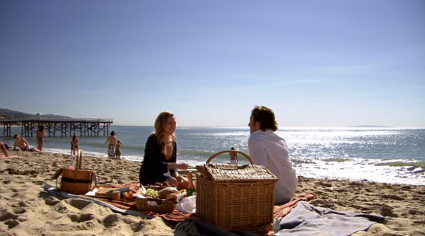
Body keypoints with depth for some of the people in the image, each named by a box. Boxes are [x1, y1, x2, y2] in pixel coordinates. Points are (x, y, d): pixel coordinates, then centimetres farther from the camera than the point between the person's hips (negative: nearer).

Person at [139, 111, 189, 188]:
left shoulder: (173, 143, 6)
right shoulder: (152, 140, -14)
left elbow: (172, 165, 7)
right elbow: (155, 164, -24)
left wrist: (176, 175, -16)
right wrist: (178, 165, -31)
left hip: (165, 175, 6)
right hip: (149, 178, -6)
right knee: (173, 182, -32)